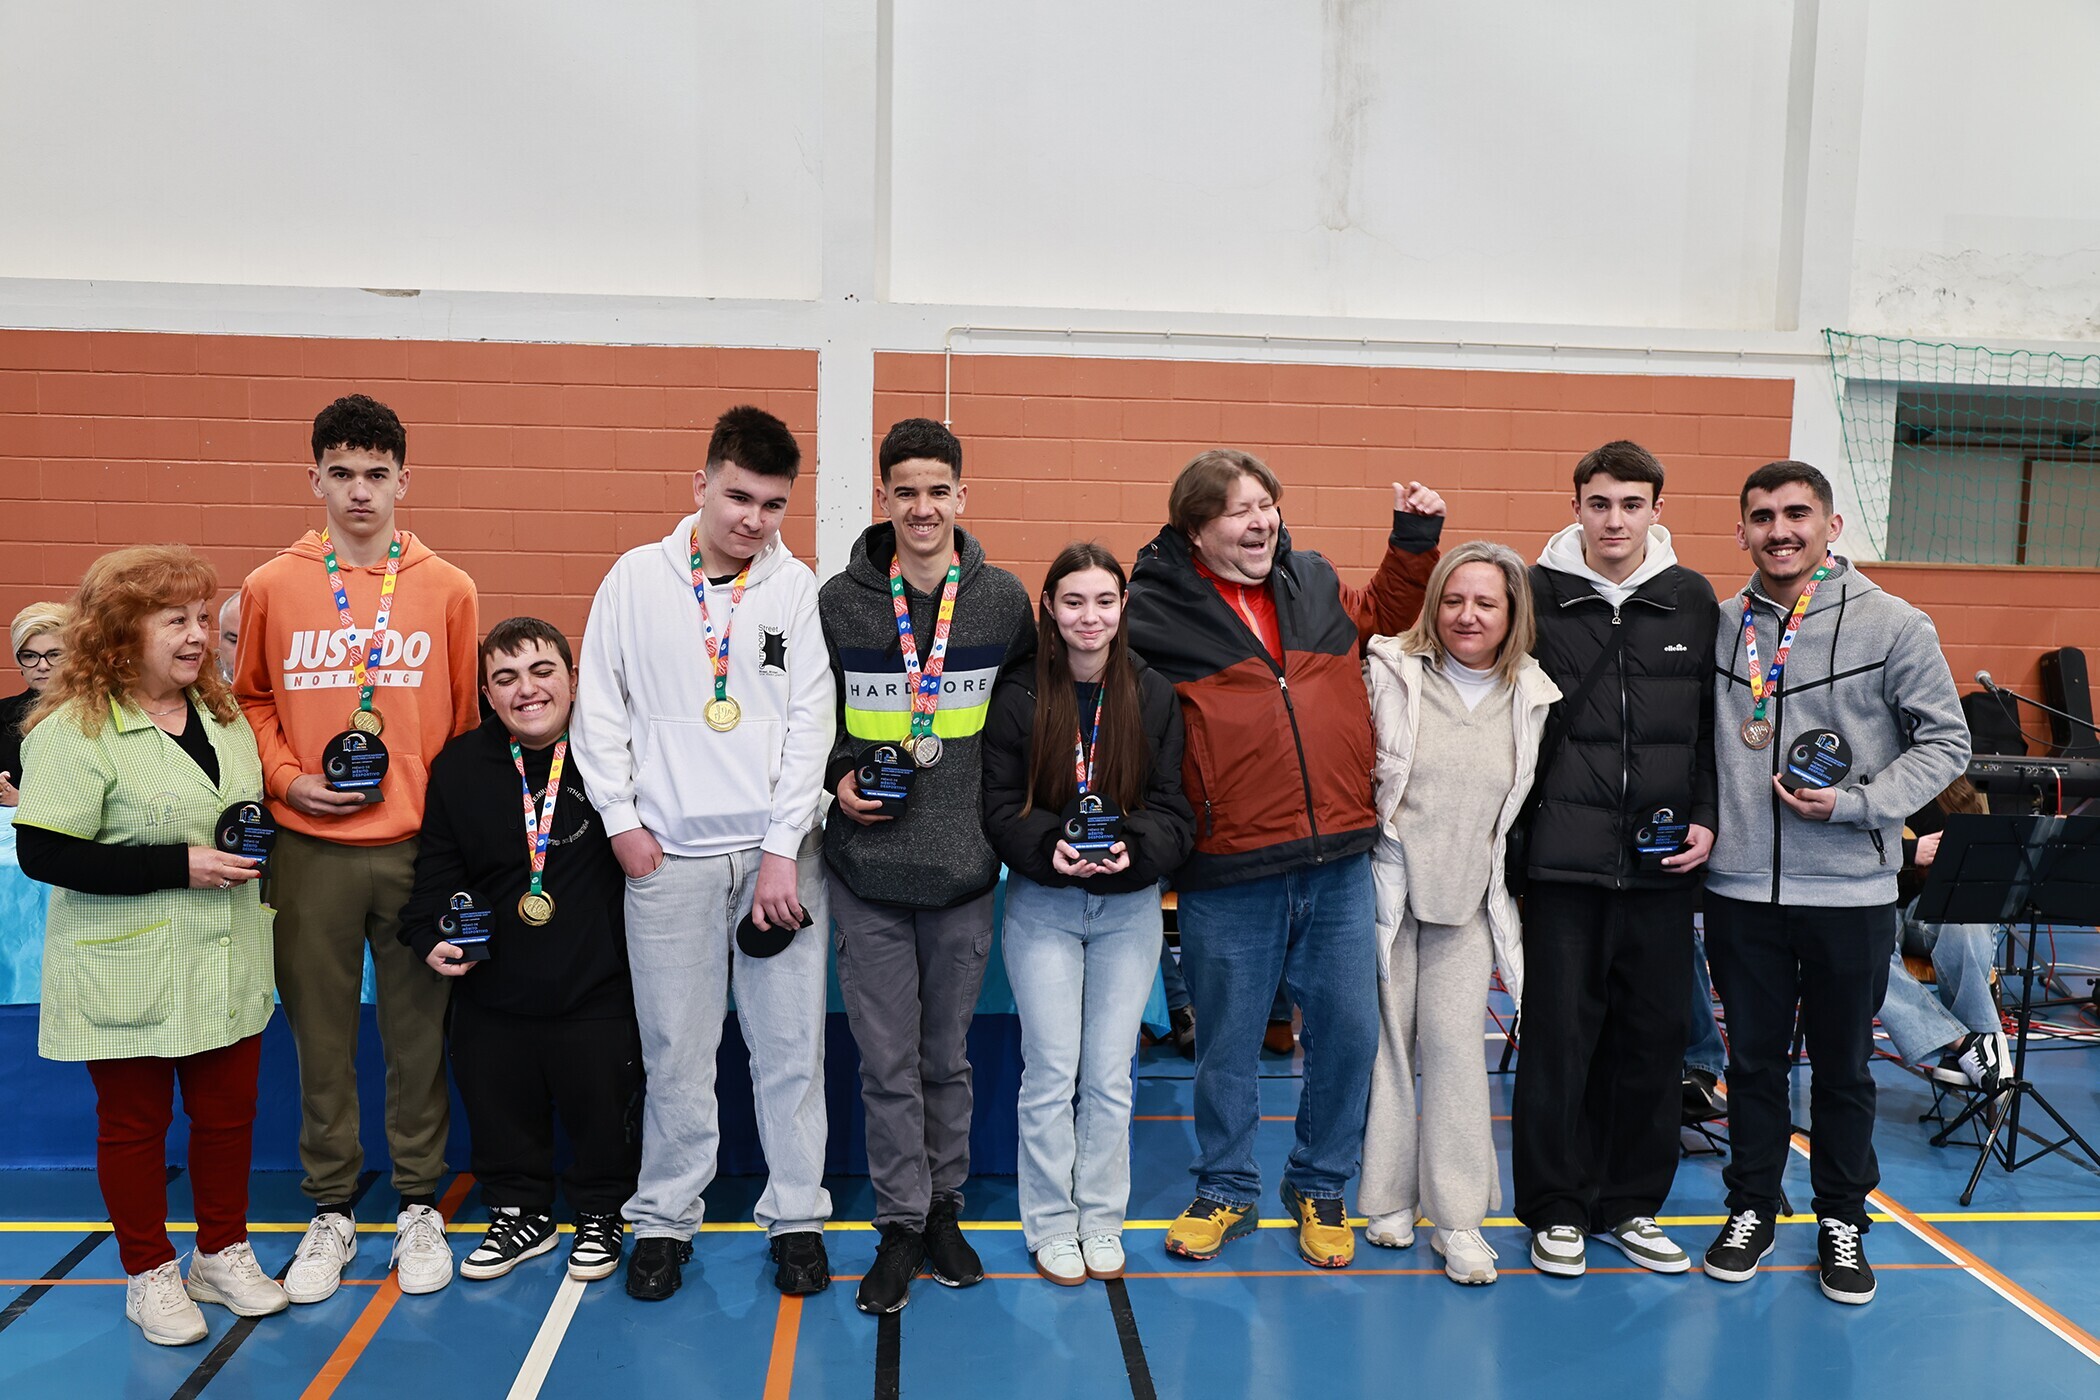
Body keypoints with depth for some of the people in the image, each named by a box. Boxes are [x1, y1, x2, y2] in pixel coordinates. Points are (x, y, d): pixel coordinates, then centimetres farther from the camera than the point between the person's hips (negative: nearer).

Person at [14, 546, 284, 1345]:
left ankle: (223, 1254, 31)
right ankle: (150, 1273, 27)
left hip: (227, 968, 6)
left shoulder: (222, 713, 7)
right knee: (134, 1123, 10)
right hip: (127, 977, -6)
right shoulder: (74, 730, -15)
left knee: (229, 1111, 13)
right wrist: (180, 866, -23)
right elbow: (43, 855, -20)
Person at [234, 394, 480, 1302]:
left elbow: (467, 719, 6)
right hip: (310, 847, 1)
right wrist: (286, 778, -4)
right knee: (320, 1032, 9)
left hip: (418, 844, 0)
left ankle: (419, 1204, 22)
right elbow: (250, 700, 11)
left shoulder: (447, 590, 3)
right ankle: (330, 1210, 25)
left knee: (418, 1029, 7)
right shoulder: (271, 587, 4)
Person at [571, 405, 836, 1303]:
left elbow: (810, 723, -1)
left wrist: (782, 848, -7)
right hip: (668, 854, 0)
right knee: (676, 1050, 6)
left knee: (792, 1043, 5)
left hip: (777, 849, 0)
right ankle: (665, 1219, 23)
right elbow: (599, 707, 7)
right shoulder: (637, 576, 3)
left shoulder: (796, 588, 1)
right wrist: (622, 819, -1)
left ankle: (795, 1217, 20)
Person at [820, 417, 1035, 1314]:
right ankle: (901, 1225, 21)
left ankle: (944, 1207, 32)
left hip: (964, 869, 1)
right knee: (887, 1063, 6)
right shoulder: (837, 602, -1)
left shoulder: (1006, 600, 1)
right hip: (866, 872, -1)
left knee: (947, 1056, 14)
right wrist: (837, 776, -6)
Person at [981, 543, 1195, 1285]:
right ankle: (1051, 1225, 20)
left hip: (1129, 905, 1)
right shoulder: (1019, 697, -4)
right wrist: (1050, 847, -22)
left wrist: (1134, 848, -21)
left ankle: (1102, 1219, 25)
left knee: (1110, 1075, 8)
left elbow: (1173, 806, -1)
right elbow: (1000, 805, -4)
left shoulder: (1154, 696, 0)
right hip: (1042, 904, -1)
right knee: (1051, 1073, 3)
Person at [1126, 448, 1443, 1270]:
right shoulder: (1156, 612, -3)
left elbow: (1383, 614, 32)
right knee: (1228, 1044, 10)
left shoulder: (1315, 586, 11)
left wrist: (1415, 539, 18)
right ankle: (1225, 1190, 32)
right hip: (1228, 873, -4)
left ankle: (1320, 1187, 32)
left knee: (1348, 1031, 11)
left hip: (1340, 865, 4)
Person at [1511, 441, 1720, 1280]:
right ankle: (1556, 1209, 18)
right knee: (1559, 1032, 3)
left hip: (1661, 862, 3)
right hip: (1564, 859, -2)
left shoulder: (1693, 602, 7)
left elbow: (1713, 726, 12)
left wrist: (1705, 819, 1)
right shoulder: (1538, 596, 0)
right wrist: (1518, 833, -5)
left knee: (1653, 1034, 9)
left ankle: (1630, 1204, 25)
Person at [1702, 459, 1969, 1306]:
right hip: (1740, 887, 2)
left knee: (1843, 1068, 11)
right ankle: (1752, 1209, 30)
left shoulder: (1893, 626, -6)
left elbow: (1945, 743, -3)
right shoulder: (1721, 625, 3)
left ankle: (1841, 1219, 29)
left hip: (1849, 891, -2)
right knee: (1753, 1059, 13)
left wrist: (1854, 803, -15)